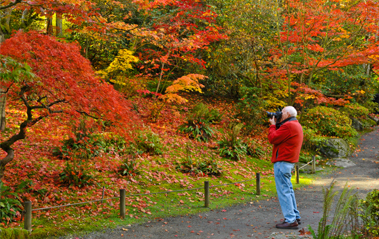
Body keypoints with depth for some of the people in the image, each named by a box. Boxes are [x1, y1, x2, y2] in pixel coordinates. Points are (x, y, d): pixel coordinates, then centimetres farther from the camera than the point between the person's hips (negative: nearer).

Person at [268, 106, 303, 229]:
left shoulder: (288, 126, -17)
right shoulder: (296, 125, 17)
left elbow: (272, 138, -17)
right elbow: (281, 136, 17)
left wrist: (273, 125, -2)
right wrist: (276, 124, 10)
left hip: (282, 162, -11)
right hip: (288, 162, 11)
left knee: (283, 190, -9)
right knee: (288, 190, 17)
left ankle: (290, 220, -9)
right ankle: (295, 216, 23)